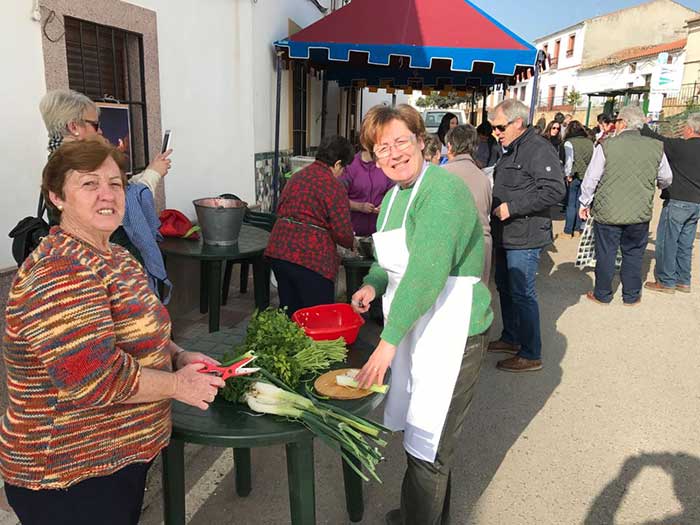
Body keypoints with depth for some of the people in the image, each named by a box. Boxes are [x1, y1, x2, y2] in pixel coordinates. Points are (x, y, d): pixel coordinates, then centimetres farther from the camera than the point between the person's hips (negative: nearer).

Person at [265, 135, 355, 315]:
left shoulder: (297, 176, 15)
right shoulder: (334, 186, -9)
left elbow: (280, 210, 22)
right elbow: (343, 232, -11)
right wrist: (352, 243, 9)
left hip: (278, 250, 8)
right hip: (310, 258, -8)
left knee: (289, 314, 18)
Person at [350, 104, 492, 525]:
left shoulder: (442, 189, -19)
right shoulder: (392, 197, 10)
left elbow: (428, 269, -29)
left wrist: (389, 340, -30)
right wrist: (374, 284, 2)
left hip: (451, 331, -9)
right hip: (414, 326, 9)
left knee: (429, 443, 4)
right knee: (421, 430, 22)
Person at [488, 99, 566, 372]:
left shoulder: (539, 149, -16)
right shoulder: (510, 151, 16)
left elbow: (554, 190, -25)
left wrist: (512, 207, -24)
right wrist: (496, 206, 13)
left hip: (525, 238, -10)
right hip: (505, 235, 10)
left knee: (522, 294, -3)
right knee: (505, 288, 19)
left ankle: (531, 355, 10)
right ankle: (510, 339, 35)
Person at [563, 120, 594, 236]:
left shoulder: (569, 143, -8)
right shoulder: (590, 142, 7)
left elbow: (569, 160, -12)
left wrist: (568, 174, -3)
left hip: (575, 176, -4)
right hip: (587, 176, 4)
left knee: (571, 204, 1)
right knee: (580, 203, 11)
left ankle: (568, 231, 4)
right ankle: (577, 229, 16)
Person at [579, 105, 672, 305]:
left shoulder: (606, 146, -11)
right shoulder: (656, 147, -2)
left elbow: (591, 179, -7)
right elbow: (666, 179, 11)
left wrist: (584, 203, 7)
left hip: (607, 213, -2)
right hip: (640, 213, 2)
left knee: (605, 254, 10)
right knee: (633, 255, 16)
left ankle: (602, 295, 22)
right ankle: (631, 296, 26)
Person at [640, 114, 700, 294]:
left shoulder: (680, 146, -14)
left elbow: (654, 139, -7)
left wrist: (642, 124, 8)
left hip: (678, 202, -7)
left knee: (667, 242, 1)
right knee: (685, 244, 14)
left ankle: (666, 281, 5)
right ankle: (683, 281, 21)